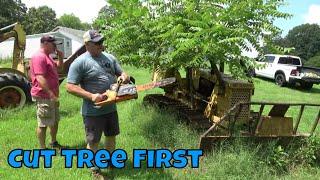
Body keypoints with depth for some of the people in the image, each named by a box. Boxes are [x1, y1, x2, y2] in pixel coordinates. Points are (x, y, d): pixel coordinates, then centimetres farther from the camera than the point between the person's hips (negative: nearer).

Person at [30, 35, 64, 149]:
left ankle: (54, 142, 34)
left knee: (55, 120, 20)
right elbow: (40, 78, -26)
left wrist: (60, 57, 8)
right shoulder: (39, 57, -18)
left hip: (52, 96, 11)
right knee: (43, 124, -1)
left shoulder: (47, 56, 15)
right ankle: (43, 149, 10)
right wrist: (51, 94, -30)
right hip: (44, 96, -11)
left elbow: (58, 67, 27)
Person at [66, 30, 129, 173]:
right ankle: (95, 170, 28)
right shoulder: (80, 62, -13)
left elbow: (121, 73, 14)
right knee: (93, 141, 10)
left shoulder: (110, 58, 6)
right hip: (93, 112, -6)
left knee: (111, 136, 21)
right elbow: (70, 87, -15)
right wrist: (91, 96, -24)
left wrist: (124, 77, -11)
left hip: (111, 108, 6)